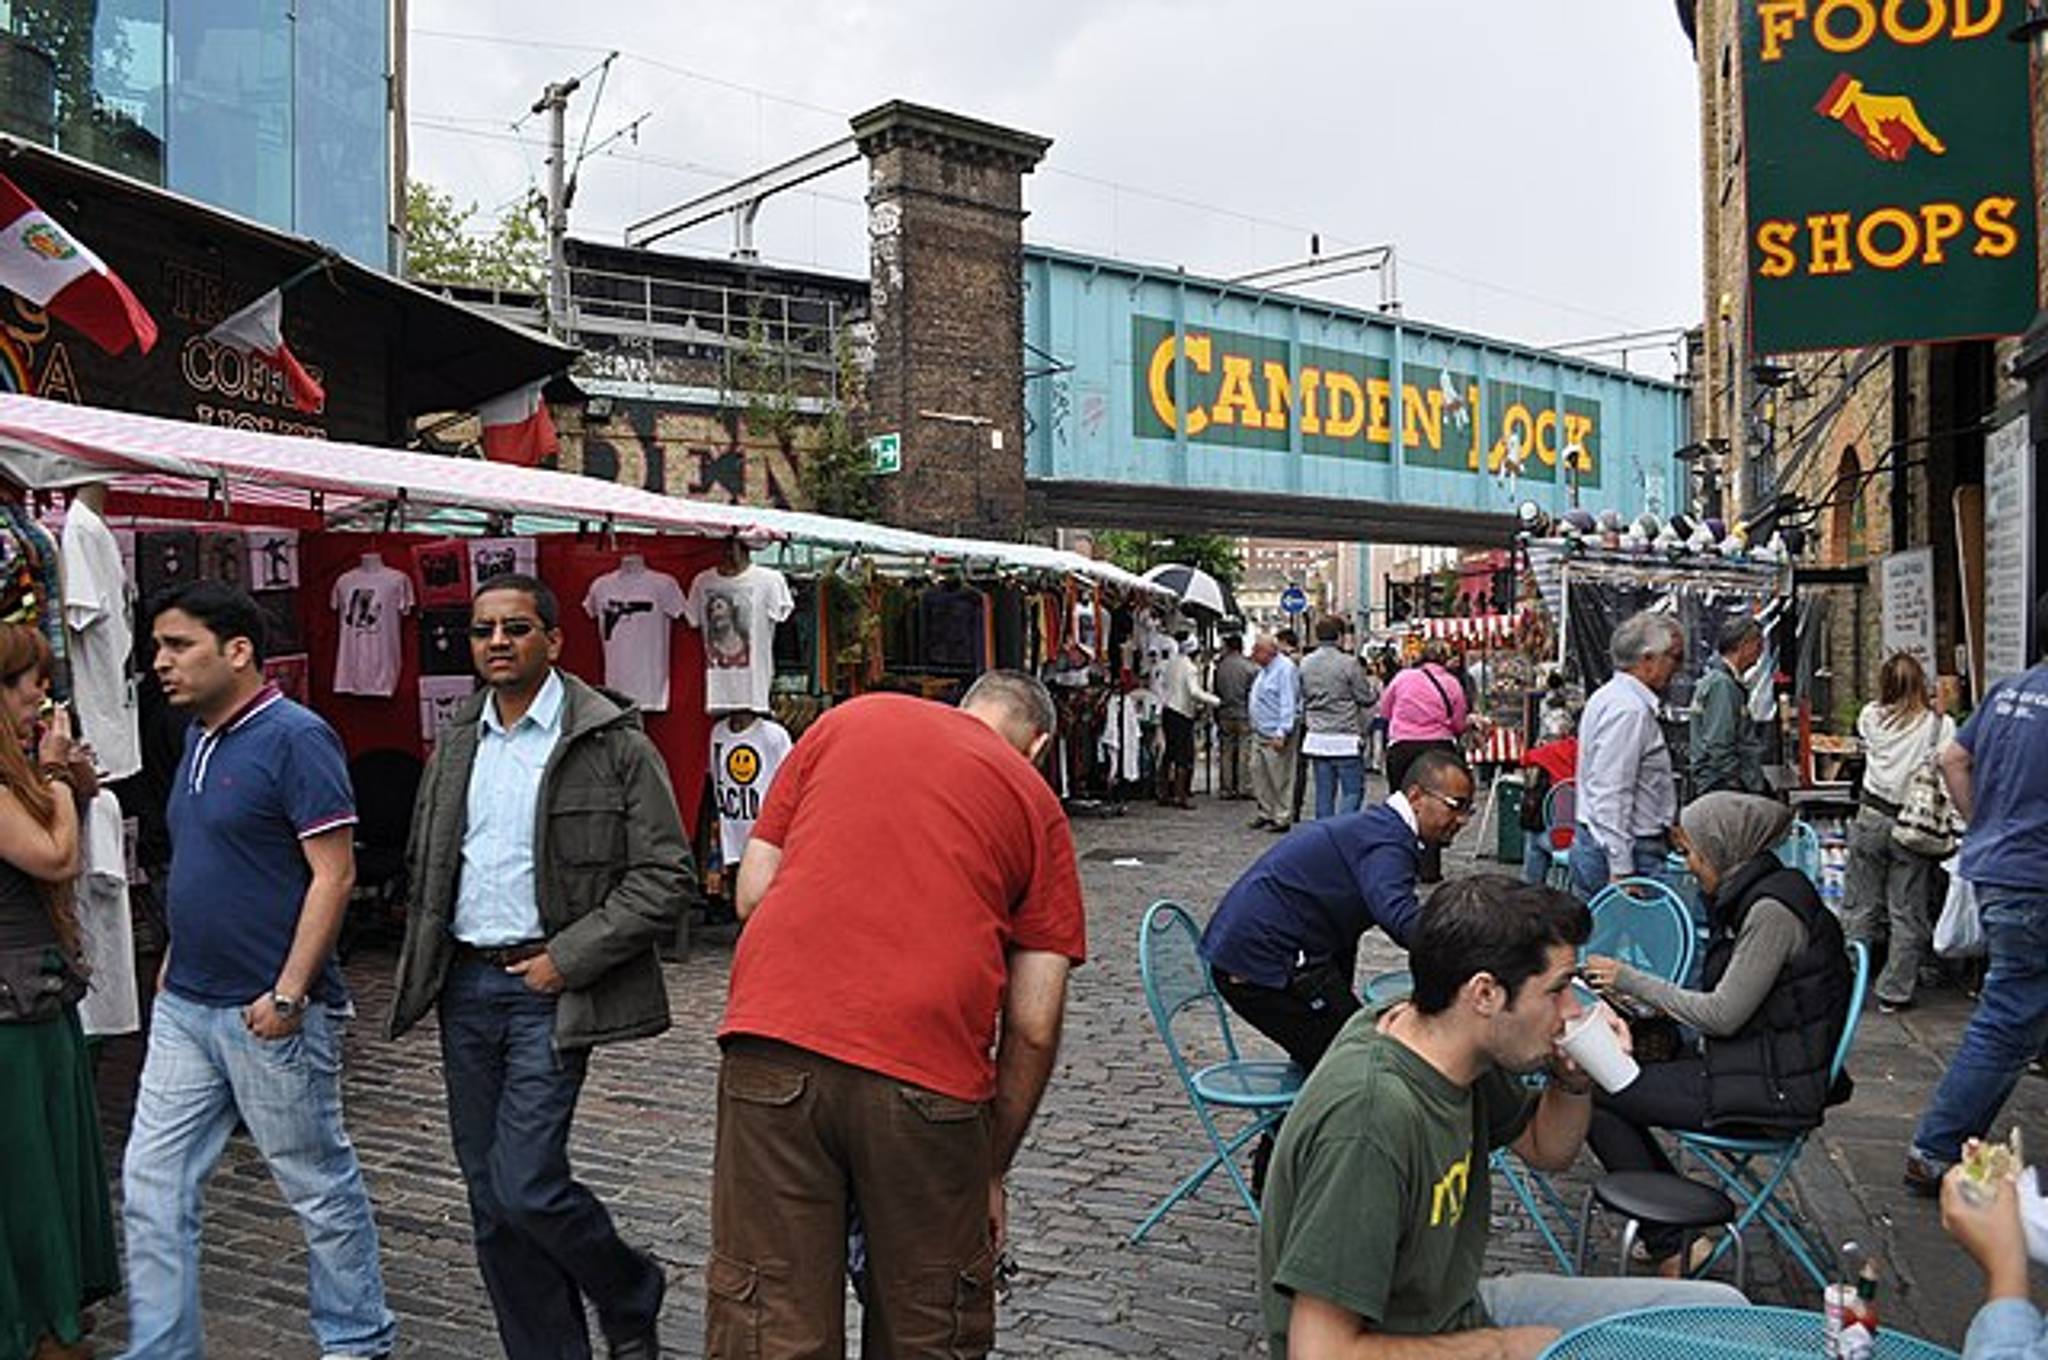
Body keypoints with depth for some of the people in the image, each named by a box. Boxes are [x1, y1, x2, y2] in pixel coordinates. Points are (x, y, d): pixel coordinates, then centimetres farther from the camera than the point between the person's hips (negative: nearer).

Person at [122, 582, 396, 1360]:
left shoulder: (295, 738, -15)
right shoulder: (199, 741, 11)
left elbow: (333, 874, -19)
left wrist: (288, 993, -22)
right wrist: (178, 958, 16)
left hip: (268, 1013, -8)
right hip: (184, 1006, 8)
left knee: (320, 1187, 8)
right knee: (153, 1189, 9)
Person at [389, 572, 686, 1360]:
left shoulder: (613, 742, -9)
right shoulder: (457, 741, 10)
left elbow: (665, 877, -11)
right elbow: (425, 863, 22)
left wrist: (567, 960, -15)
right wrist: (423, 967, 11)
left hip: (548, 988, -6)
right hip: (466, 984, 6)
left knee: (525, 1184, -10)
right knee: (489, 1196, 10)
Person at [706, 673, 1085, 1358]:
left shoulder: (845, 720, 19)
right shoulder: (1037, 803, 13)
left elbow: (752, 892, 15)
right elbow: (1033, 1026, 9)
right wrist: (993, 1173, 20)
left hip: (772, 1043, 2)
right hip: (928, 1071, -1)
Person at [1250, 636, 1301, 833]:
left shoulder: (1284, 669, -15)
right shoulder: (1265, 669, 14)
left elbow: (1287, 704, -20)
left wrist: (1281, 733, -24)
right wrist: (1254, 727, 18)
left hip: (1275, 735, -10)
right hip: (1260, 733, 10)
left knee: (1280, 778, -3)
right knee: (1258, 771, 11)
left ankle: (1282, 818, 5)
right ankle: (1266, 813, 21)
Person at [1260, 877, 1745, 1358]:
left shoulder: (1465, 1048, -6)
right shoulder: (1370, 1123, -32)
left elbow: (1546, 1150, 15)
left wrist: (1574, 1080, -7)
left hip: (1461, 1308, 8)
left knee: (1720, 1309, 6)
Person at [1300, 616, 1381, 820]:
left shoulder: (1305, 664, 5)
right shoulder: (1348, 663, -13)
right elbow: (1366, 698, -5)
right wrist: (1374, 687, 14)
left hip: (1317, 739, 6)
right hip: (1345, 740, -6)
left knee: (1324, 792, 11)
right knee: (1352, 791, 0)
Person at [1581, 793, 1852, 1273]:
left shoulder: (1772, 910, -20)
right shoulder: (1750, 897, 10)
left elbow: (1722, 1015, -20)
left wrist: (1632, 980, -12)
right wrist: (1643, 1002, 7)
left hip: (1772, 1090, -10)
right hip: (1752, 1069, 10)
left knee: (1594, 1094, -10)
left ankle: (1672, 1252, -1)